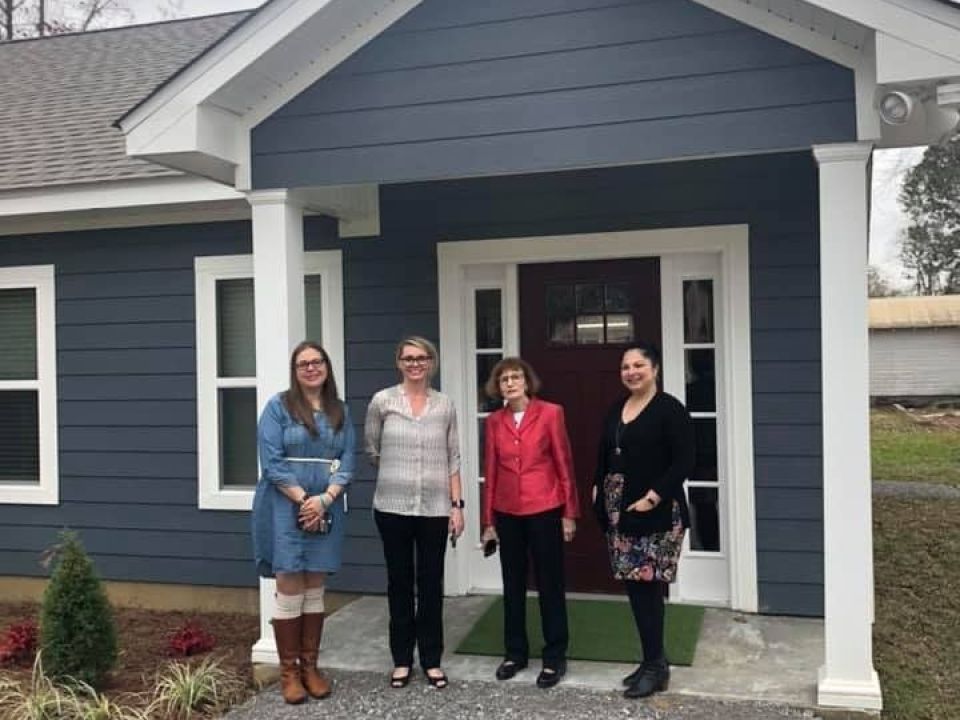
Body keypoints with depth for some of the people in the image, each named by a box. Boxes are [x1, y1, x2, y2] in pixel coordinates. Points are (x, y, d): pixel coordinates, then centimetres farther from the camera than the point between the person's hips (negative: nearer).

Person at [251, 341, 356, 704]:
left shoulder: (340, 411, 10)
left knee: (315, 589, 9)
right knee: (289, 589, -1)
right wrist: (303, 500, -14)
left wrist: (324, 500, -12)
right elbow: (271, 461, -10)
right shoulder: (278, 406, -2)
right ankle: (289, 671, 9)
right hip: (286, 507, -4)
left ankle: (310, 666, 19)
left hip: (326, 509, 4)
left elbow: (348, 460, 3)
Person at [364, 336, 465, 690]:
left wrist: (457, 504, 0)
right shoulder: (382, 401, -2)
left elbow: (453, 459, 4)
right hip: (393, 507, -1)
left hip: (435, 508, 1)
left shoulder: (445, 405, 3)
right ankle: (402, 659, 21)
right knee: (399, 582, 9)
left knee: (431, 583, 8)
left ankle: (432, 659, 20)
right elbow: (372, 450, 9)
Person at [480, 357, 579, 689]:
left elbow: (564, 463, -3)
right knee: (513, 584, 13)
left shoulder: (550, 413, -6)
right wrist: (488, 519, 8)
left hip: (545, 510, -3)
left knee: (550, 584, 5)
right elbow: (490, 471, 7)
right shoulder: (494, 421, 4)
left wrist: (570, 512, -5)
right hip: (507, 513, 4)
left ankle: (555, 657, 16)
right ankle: (515, 652, 26)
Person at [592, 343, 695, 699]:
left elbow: (684, 461, -13)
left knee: (648, 586, -5)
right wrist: (599, 491, 6)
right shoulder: (615, 409, 14)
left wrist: (652, 497, -18)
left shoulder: (670, 409, -8)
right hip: (619, 511, 7)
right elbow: (603, 455, 19)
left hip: (655, 513, -7)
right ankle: (654, 660, 22)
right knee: (635, 587, 9)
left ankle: (655, 666, 8)